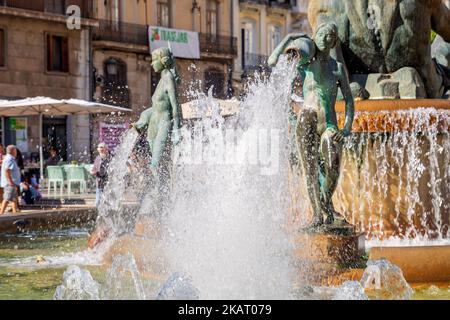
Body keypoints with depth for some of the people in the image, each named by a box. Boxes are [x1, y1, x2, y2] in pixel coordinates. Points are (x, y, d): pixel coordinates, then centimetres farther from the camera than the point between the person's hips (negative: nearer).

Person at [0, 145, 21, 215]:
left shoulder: (11, 159, 18)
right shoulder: (9, 159, -15)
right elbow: (6, 171, -25)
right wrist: (10, 182, -27)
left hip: (12, 183, 11)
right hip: (10, 184, -11)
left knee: (14, 199, 14)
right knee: (7, 199, -11)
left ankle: (15, 213, 19)